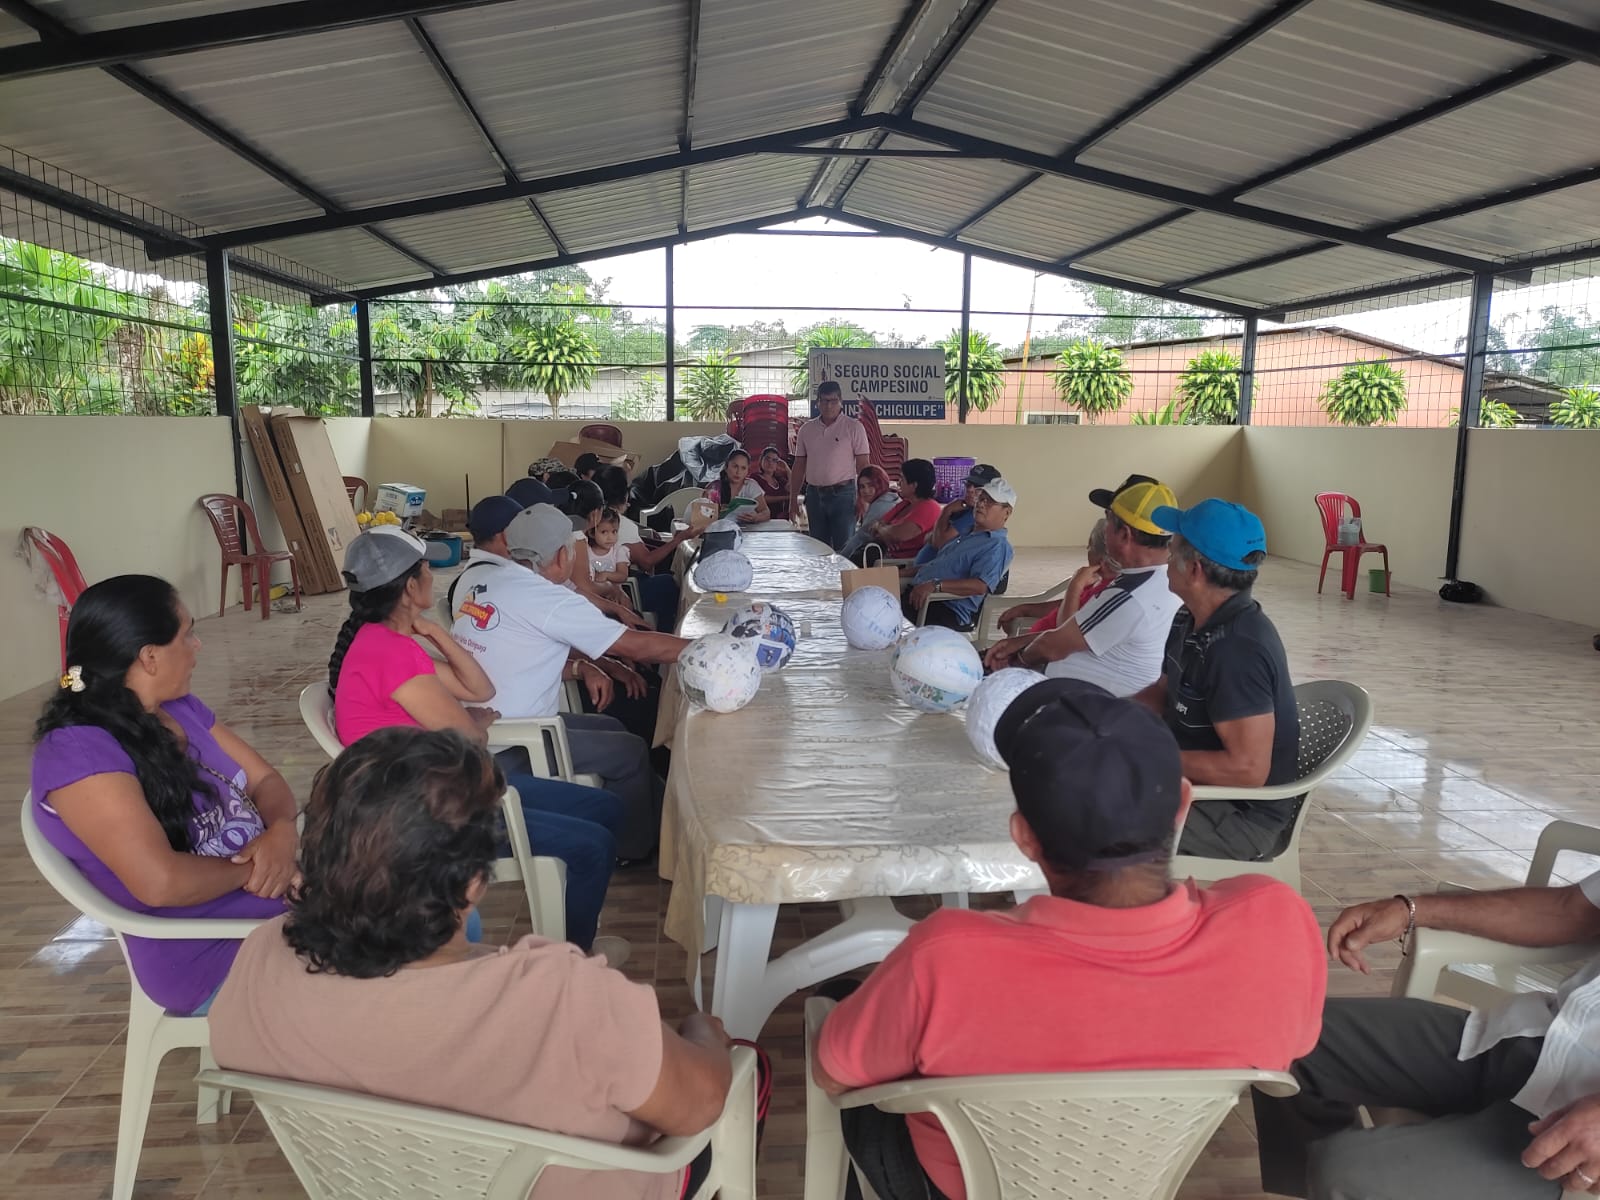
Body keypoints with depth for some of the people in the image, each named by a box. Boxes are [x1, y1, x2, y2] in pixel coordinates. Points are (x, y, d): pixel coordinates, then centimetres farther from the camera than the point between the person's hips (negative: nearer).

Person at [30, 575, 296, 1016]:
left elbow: (264, 780, 11)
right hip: (217, 956, -8)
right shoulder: (78, 752, -19)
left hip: (288, 898, 8)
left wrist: (282, 833, -12)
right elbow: (161, 881, -29)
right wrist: (252, 867, -12)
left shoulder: (180, 709, 7)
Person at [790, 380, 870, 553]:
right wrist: (793, 499, 9)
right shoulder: (806, 429, 9)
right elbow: (799, 467, 13)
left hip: (843, 494, -4)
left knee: (844, 548, -4)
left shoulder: (854, 427, -3)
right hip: (814, 494, 4)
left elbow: (863, 466, -5)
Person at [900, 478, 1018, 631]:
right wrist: (903, 573, 21)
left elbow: (980, 586, -21)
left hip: (948, 611, -9)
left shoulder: (998, 545, -6)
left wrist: (935, 585, -28)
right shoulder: (966, 535, 27)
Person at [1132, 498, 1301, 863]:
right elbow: (1164, 692, 18)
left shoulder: (1239, 649, -29)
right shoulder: (1191, 621, 3)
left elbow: (1247, 769, -30)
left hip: (1242, 815, -9)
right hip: (1199, 783, 9)